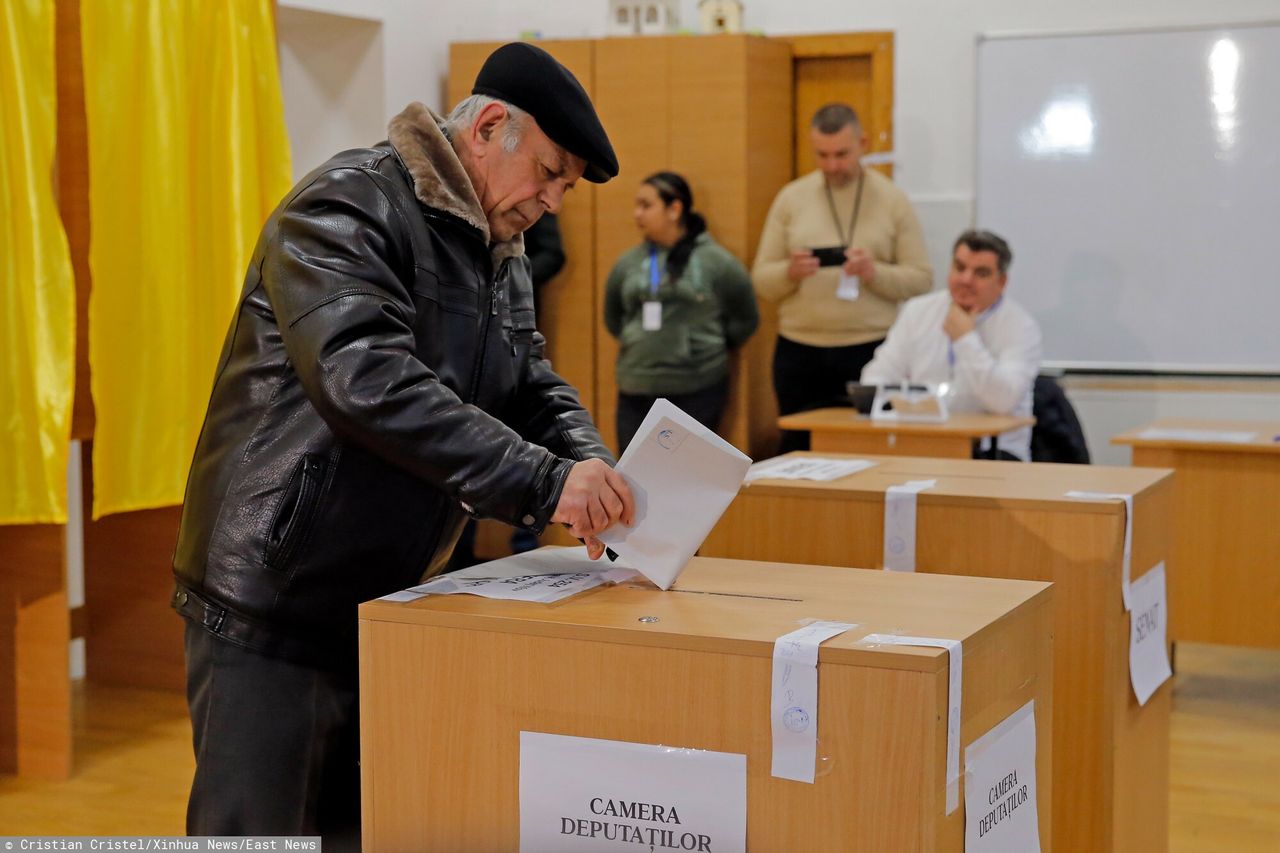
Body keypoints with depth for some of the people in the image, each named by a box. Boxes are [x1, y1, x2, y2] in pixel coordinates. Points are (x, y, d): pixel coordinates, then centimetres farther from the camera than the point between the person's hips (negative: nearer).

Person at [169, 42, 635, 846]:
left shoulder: (501, 256, 11)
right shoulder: (346, 209, -17)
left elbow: (534, 387, 11)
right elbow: (367, 380, -31)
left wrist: (588, 466, -13)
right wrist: (542, 482, -34)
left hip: (386, 603, 9)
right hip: (272, 604, -8)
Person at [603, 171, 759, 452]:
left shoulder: (715, 261, -3)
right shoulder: (628, 264, 7)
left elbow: (745, 319, 4)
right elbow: (613, 319, 20)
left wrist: (709, 349, 5)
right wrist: (641, 344, 11)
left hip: (698, 389, -3)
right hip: (637, 389, 4)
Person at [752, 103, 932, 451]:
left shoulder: (893, 199, 4)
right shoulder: (791, 197, 7)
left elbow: (921, 279, 1)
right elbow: (761, 281, 7)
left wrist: (875, 272, -17)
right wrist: (790, 272, -15)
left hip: (870, 351, -1)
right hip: (799, 353, 2)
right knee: (799, 452, 5)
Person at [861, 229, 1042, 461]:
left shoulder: (1021, 326, -3)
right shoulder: (918, 310, 11)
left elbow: (1003, 401, -18)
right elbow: (881, 374, 9)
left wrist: (966, 338, -14)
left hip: (991, 452, -3)